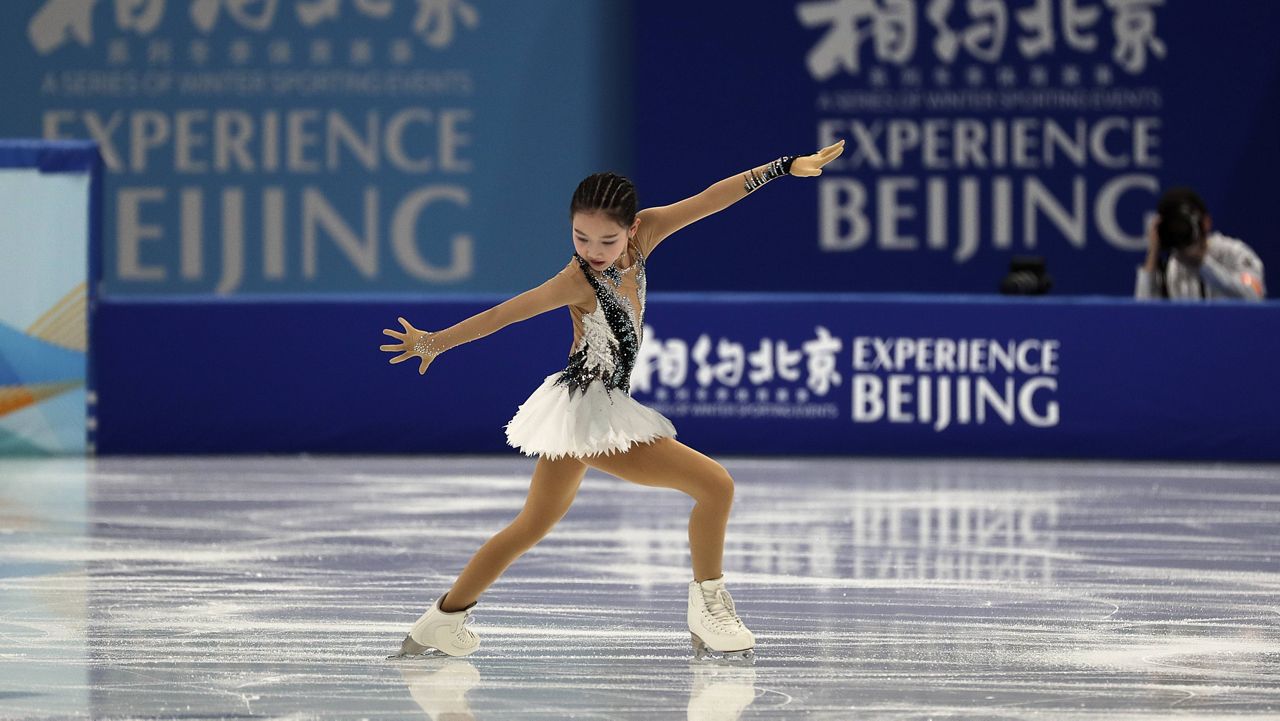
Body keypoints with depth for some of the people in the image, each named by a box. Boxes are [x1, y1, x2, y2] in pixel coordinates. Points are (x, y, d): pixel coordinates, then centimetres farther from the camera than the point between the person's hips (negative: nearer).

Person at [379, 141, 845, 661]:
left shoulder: (641, 236, -5)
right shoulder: (578, 282, -23)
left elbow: (708, 200, -6)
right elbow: (504, 314, -20)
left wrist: (787, 166, -7)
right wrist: (435, 342, -17)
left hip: (583, 414, 9)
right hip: (592, 419, -9)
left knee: (533, 525, 19)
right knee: (715, 484, -9)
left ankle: (442, 622, 28)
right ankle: (708, 611, 1)